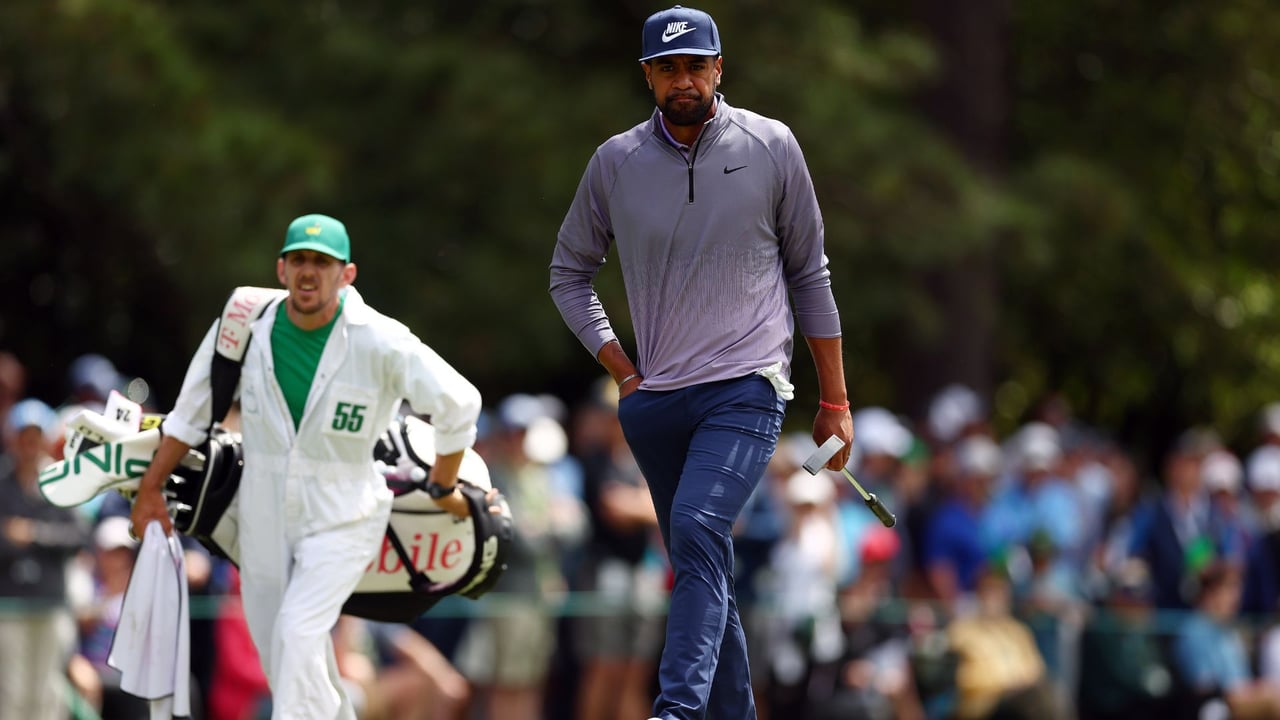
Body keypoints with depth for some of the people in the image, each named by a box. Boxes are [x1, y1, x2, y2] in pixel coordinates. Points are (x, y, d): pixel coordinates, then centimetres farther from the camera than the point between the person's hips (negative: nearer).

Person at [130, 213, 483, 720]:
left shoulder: (381, 343, -16)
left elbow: (458, 403, -4)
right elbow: (192, 413, 8)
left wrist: (442, 488, 6)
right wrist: (151, 486, 9)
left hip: (341, 517, -4)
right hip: (263, 519, 4)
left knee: (298, 634, -21)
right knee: (275, 651, 9)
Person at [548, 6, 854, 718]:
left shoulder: (772, 148, 1)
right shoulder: (616, 163, 6)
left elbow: (810, 276, 7)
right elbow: (570, 272, 17)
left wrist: (835, 402, 7)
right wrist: (623, 373, 6)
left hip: (746, 391, -4)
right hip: (654, 403, 4)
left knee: (698, 530, -24)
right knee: (703, 569, 7)